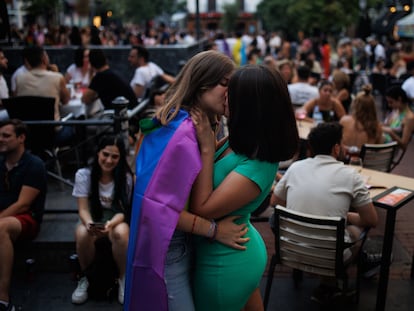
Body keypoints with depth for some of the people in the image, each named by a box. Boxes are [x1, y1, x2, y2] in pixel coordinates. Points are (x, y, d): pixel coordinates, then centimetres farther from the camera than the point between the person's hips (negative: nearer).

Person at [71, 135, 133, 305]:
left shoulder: (126, 177, -10)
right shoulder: (83, 174, -9)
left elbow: (123, 211, -11)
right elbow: (83, 209, -10)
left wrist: (111, 223, -35)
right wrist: (89, 223, -35)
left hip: (117, 220, -1)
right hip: (92, 219, 1)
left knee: (120, 232, -38)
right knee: (82, 234, -36)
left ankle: (124, 279, -13)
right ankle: (85, 277, -7)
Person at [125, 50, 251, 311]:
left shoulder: (193, 124, 6)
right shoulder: (185, 133, -25)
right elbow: (157, 203, -27)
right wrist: (215, 229, -23)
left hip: (179, 242, 10)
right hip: (168, 249, -10)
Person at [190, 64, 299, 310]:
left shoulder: (257, 166, -31)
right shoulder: (244, 141, -6)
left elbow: (202, 209, -28)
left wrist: (207, 147, -27)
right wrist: (208, 136, -7)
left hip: (225, 261, -8)